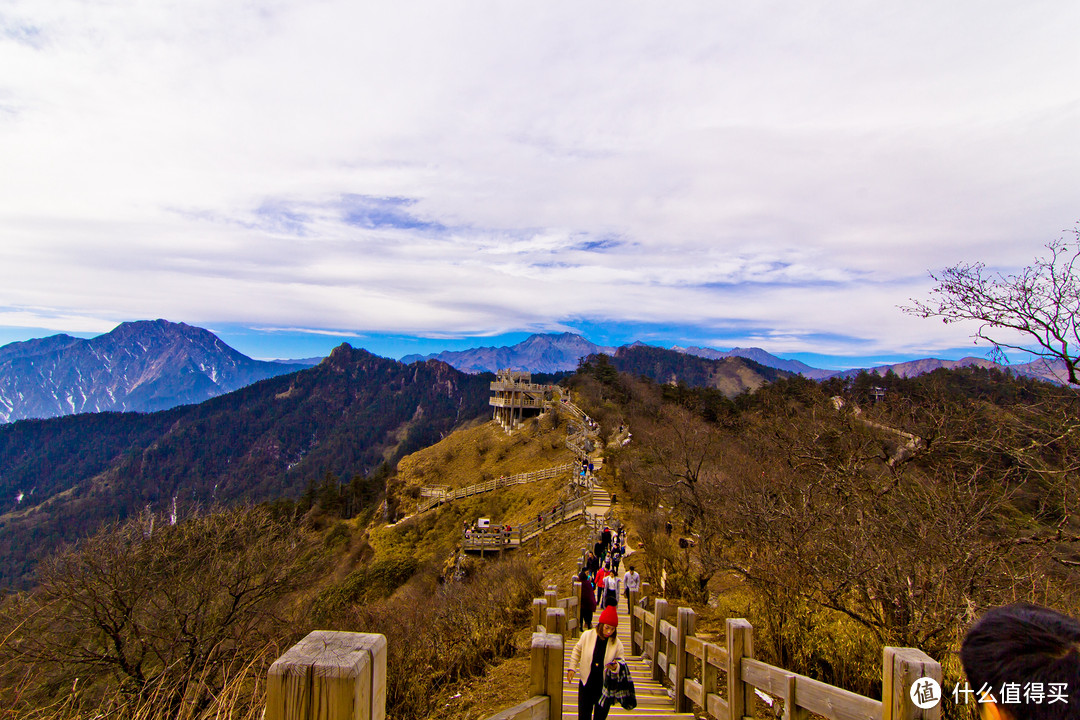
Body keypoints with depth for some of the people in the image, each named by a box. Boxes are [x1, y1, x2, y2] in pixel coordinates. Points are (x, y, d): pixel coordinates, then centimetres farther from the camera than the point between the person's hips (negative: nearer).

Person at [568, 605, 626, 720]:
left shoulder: (617, 644, -9)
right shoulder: (587, 636, -9)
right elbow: (577, 652, 6)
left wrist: (616, 666, -19)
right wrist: (572, 668, 0)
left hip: (605, 687, 0)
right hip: (586, 685, 0)